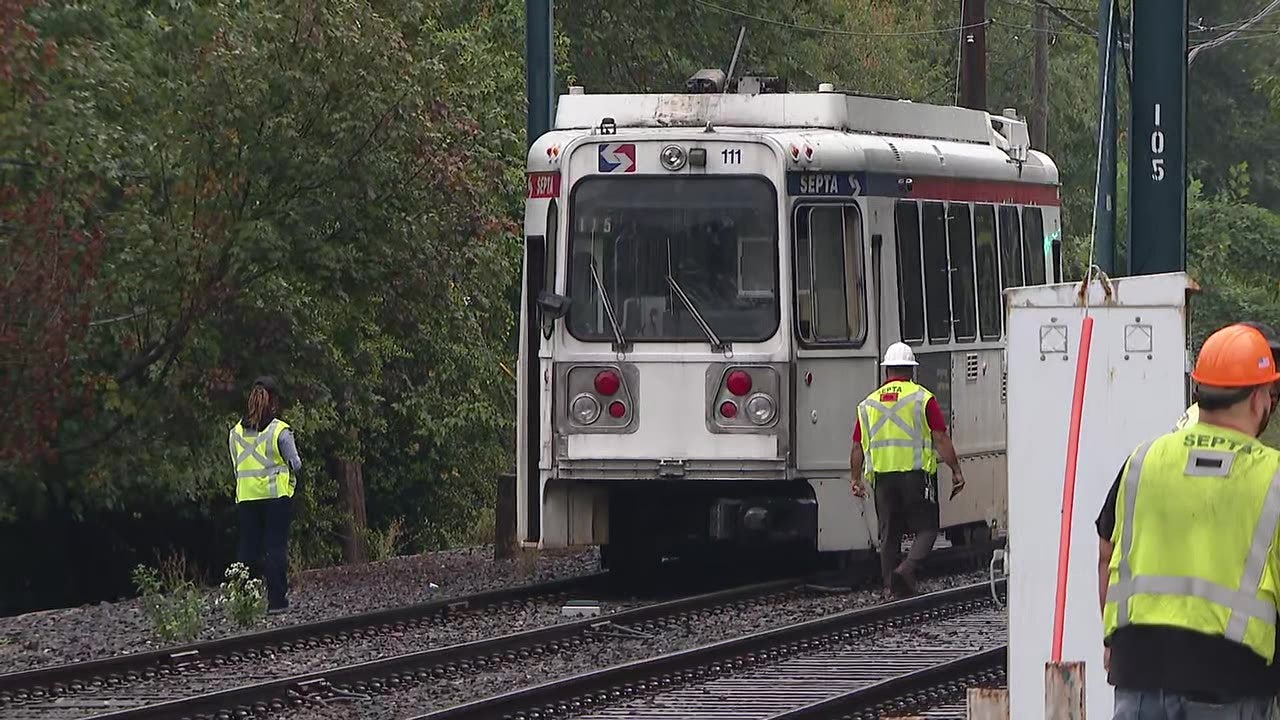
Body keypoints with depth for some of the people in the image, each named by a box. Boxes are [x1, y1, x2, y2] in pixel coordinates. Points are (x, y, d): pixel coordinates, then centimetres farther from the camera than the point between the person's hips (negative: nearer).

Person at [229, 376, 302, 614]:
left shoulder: (236, 432, 4)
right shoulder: (280, 430, -9)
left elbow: (236, 466, 10)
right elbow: (296, 463, -4)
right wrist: (289, 474, 16)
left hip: (246, 496, 4)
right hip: (276, 494, -4)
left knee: (247, 547, 8)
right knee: (276, 547, 0)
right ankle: (276, 600, -2)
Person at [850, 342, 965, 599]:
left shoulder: (869, 404, 10)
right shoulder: (923, 399, -2)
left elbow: (857, 447, 11)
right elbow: (941, 439, -6)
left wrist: (856, 479, 19)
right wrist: (956, 471, -2)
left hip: (882, 475, 4)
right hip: (917, 472, -4)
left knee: (889, 534, 11)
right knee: (926, 529, 2)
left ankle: (890, 587, 10)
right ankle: (907, 570, -19)